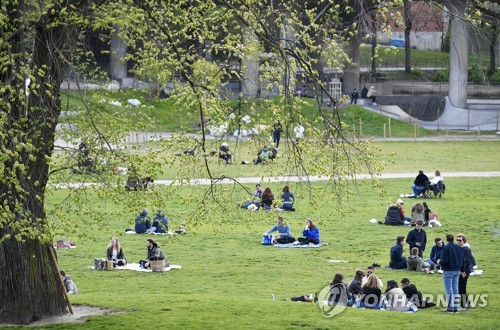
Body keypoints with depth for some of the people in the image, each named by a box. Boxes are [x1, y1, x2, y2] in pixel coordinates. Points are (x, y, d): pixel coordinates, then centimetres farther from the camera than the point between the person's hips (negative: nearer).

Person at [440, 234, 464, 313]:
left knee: (449, 290, -2)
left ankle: (450, 308, -2)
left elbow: (444, 260, -18)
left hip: (448, 271, -6)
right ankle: (455, 308, 13)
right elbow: (462, 259, 8)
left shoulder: (446, 248, -14)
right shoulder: (459, 247, 5)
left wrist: (440, 263, 2)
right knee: (455, 289, 11)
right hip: (457, 271, 6)